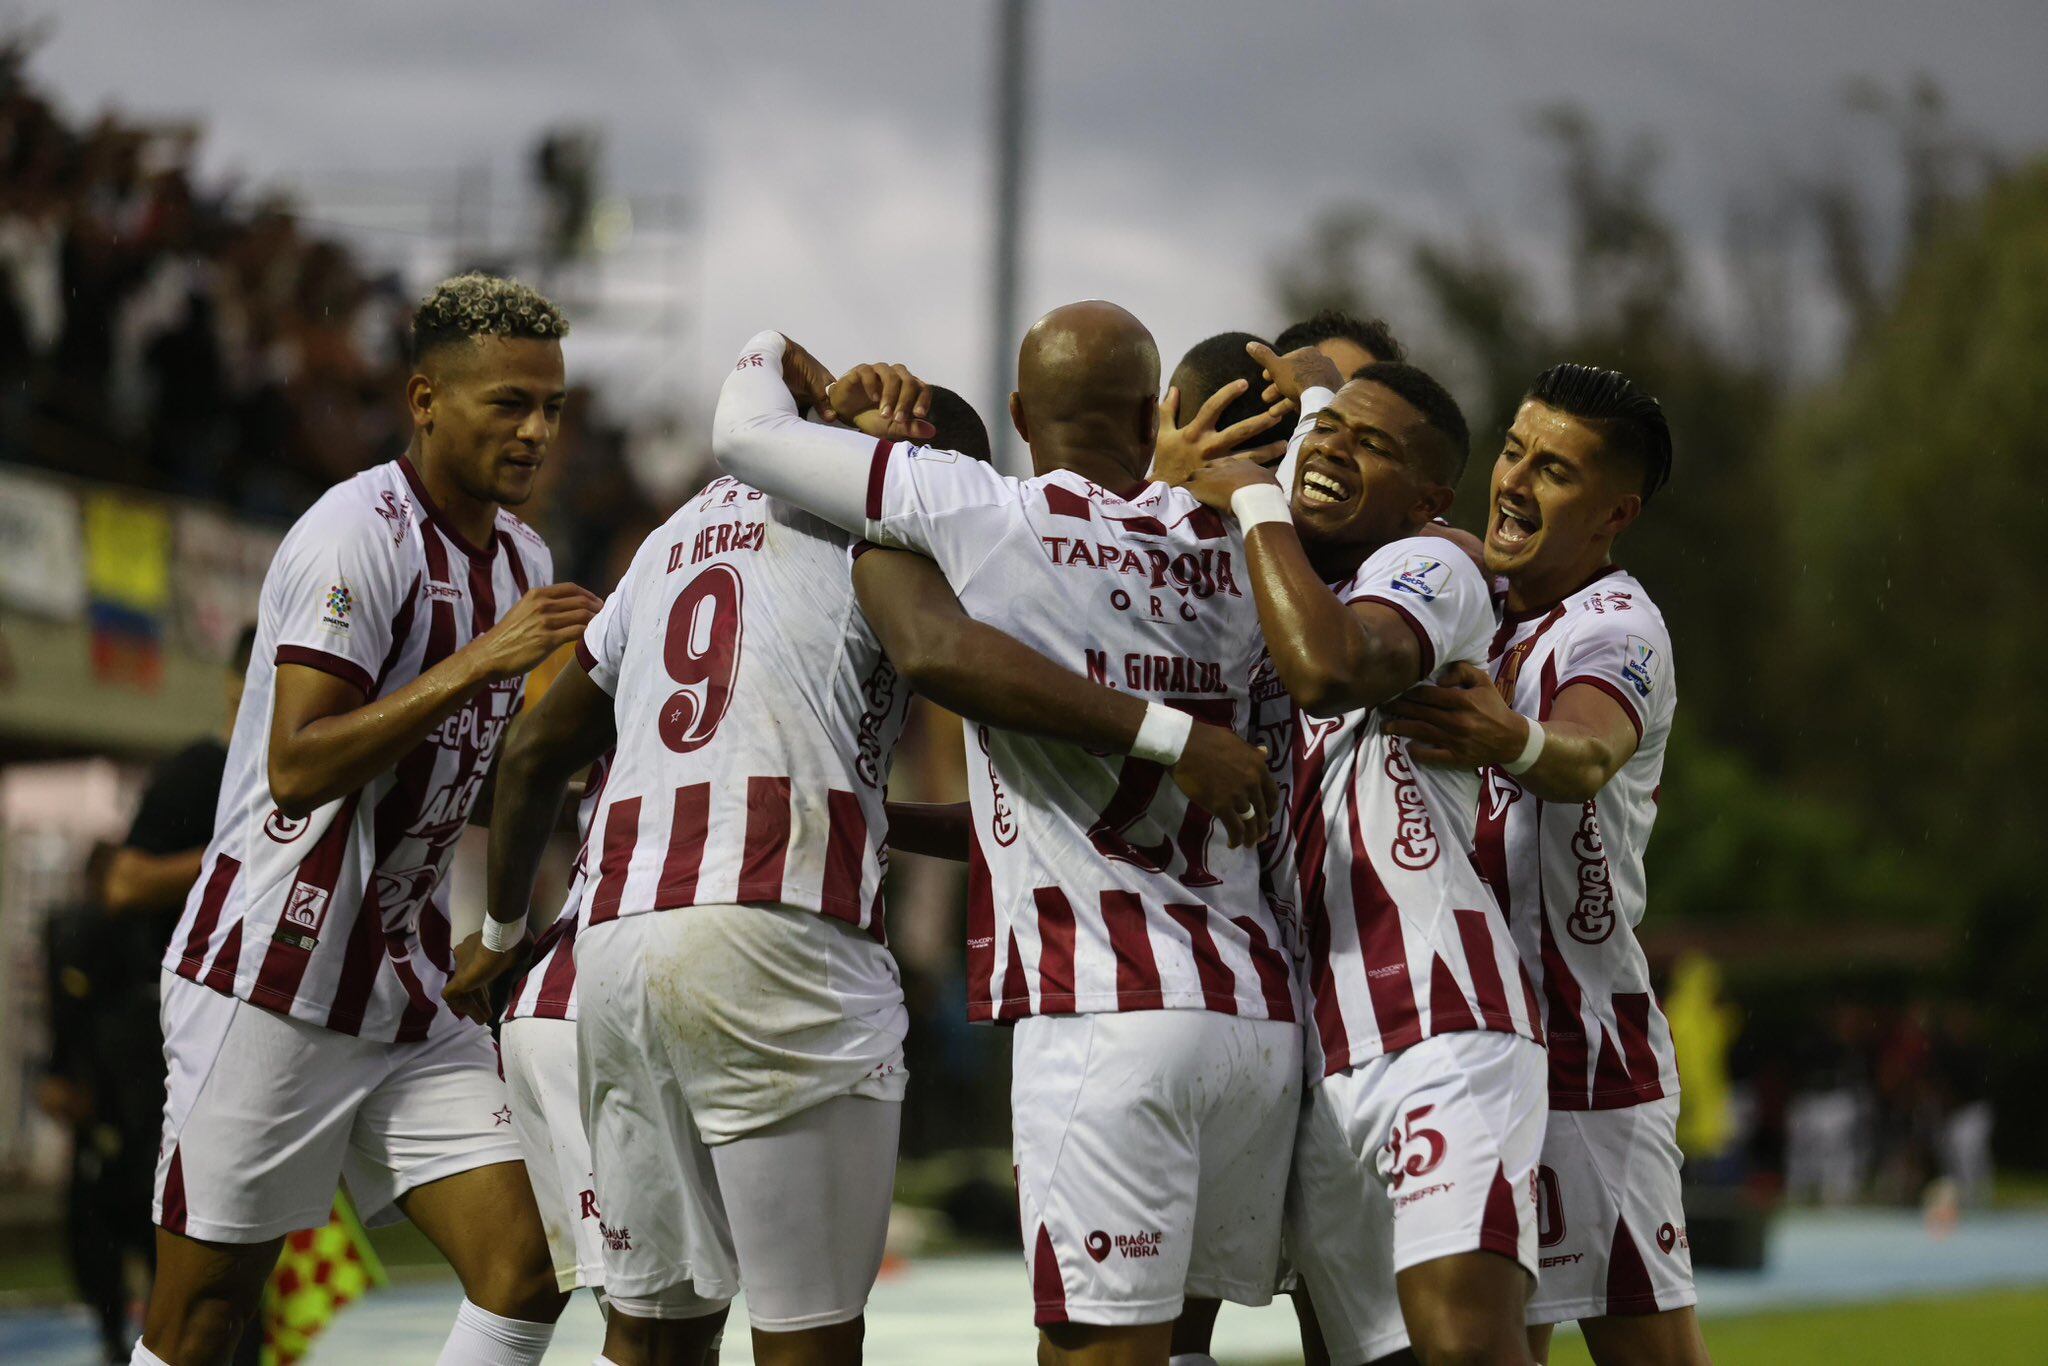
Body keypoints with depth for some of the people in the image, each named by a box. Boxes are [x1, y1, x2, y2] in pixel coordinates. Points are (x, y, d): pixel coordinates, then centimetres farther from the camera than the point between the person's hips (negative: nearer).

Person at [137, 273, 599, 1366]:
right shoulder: (359, 536, -15)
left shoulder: (524, 561, 12)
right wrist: (475, 664, -27)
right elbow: (298, 770, -24)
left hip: (411, 998, 8)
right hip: (270, 981, -8)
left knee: (528, 1273, -5)